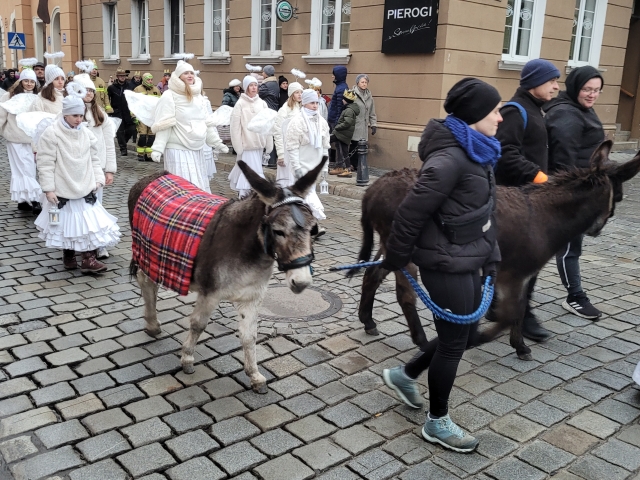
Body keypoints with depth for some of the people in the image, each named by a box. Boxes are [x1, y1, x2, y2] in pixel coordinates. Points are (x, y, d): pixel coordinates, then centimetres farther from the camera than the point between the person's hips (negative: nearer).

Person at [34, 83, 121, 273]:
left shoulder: (85, 133, 5)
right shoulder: (51, 134, -11)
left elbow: (94, 159, 12)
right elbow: (46, 164, -11)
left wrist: (98, 179, 2)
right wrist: (48, 188, -14)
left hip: (84, 188, 4)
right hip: (63, 189, -4)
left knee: (89, 221, -1)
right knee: (66, 223, 8)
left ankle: (89, 259, 4)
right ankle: (68, 256, 26)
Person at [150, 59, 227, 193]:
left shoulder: (198, 96, 14)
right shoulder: (169, 96, -5)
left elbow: (207, 123, 21)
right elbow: (164, 125, -10)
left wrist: (216, 142, 21)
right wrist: (157, 149, -16)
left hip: (196, 150, 7)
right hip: (177, 150, -6)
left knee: (199, 186, 7)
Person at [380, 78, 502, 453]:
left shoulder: (477, 154, 9)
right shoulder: (450, 159, -23)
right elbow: (412, 212, -21)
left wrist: (490, 257, 13)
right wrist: (396, 260, -11)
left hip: (468, 262, 10)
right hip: (447, 265, -10)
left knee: (467, 334, 20)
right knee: (454, 343, 5)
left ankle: (404, 375, 40)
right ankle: (437, 423, 26)